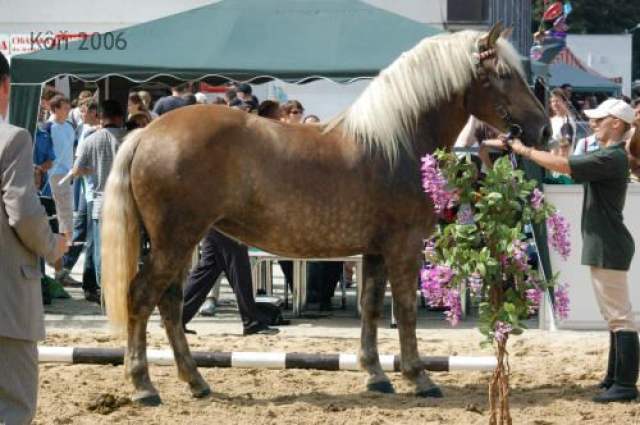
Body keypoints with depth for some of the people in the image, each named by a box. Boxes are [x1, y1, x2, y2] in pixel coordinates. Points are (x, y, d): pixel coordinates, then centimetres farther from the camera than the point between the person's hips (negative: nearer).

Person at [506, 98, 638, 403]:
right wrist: (525, 149, 6)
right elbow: (569, 163, 14)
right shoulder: (606, 155, 15)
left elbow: (563, 165, -22)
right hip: (602, 247, 11)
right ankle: (615, 378, 23)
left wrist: (525, 151, -14)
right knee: (614, 316, 16)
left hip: (608, 248, -11)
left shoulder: (613, 158, -18)